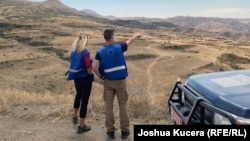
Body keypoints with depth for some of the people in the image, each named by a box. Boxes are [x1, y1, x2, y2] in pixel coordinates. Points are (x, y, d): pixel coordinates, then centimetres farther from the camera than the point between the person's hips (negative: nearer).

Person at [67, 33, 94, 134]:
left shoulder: (73, 51, 3)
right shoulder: (85, 52, -18)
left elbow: (73, 64, 8)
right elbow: (89, 67, -24)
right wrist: (90, 73, -5)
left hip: (76, 77, 7)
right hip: (85, 78, -7)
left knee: (78, 96, 29)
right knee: (84, 100, 1)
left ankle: (75, 116, 48)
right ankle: (81, 126, 8)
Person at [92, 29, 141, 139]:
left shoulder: (100, 51, -5)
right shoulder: (119, 47, -6)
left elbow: (94, 68, -14)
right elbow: (129, 41, 14)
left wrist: (100, 77, 4)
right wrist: (137, 35, 34)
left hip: (108, 82, 1)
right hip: (120, 81, -1)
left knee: (108, 106, 8)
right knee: (123, 106, 8)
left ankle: (110, 131, 14)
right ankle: (124, 131, 14)